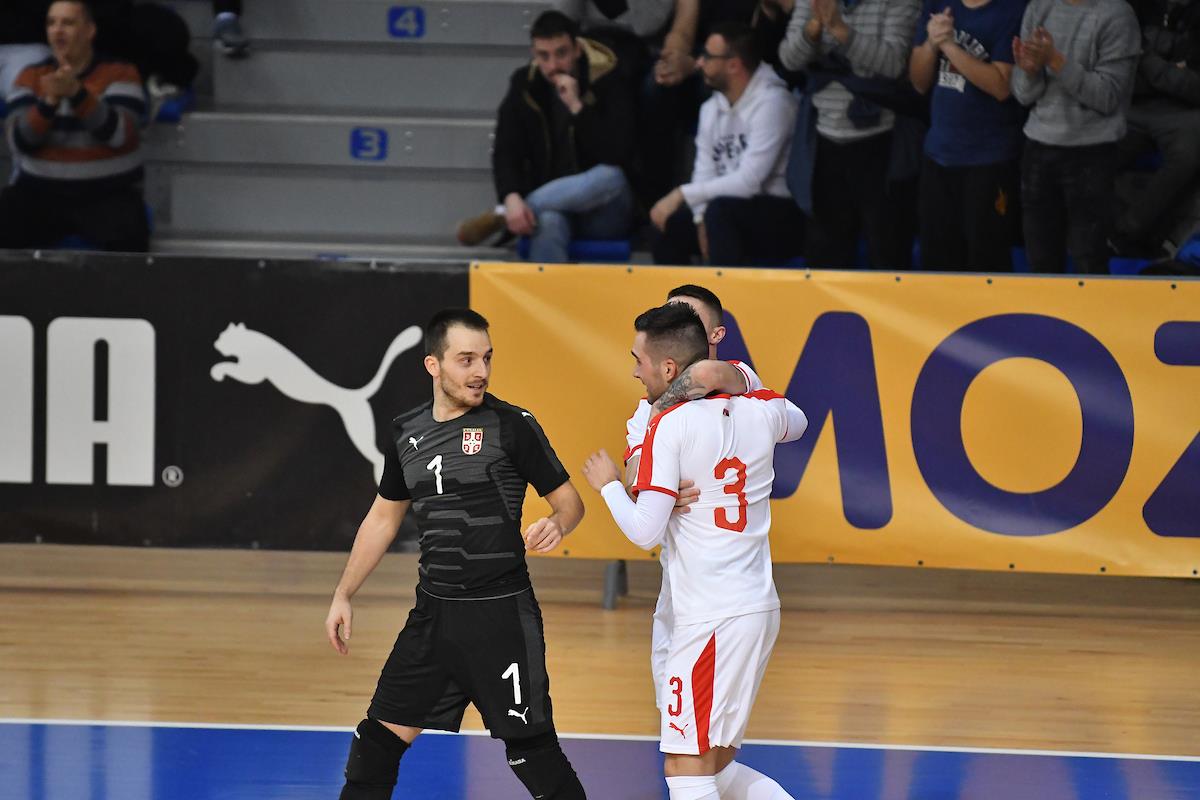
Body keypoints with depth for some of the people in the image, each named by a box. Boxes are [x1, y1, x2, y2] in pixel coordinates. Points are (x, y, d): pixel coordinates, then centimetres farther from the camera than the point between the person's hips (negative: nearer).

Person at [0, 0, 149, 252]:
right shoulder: (31, 77, 8)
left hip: (108, 194, -3)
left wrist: (77, 93, -27)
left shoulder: (119, 73, 1)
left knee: (125, 238, -33)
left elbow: (117, 133, -15)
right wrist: (49, 101, -22)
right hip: (40, 192, 3)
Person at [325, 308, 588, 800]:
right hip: (434, 611, 5)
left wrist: (556, 524, -26)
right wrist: (343, 596, 18)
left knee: (531, 749, -6)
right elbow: (384, 517, 20)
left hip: (501, 612, -5)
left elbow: (568, 500, -2)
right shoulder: (407, 433, 8)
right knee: (381, 736, 8)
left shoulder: (512, 426, -7)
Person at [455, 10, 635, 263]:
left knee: (610, 177, -36)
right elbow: (506, 153, -5)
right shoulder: (525, 86, 2)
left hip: (603, 213, -1)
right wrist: (512, 198, -26)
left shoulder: (609, 84, -6)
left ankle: (498, 217, -28)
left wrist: (577, 107, -24)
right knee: (548, 223, -37)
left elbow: (617, 156, -17)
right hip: (550, 204, 1)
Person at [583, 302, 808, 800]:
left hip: (712, 621, -8)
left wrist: (607, 484, 2)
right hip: (758, 606, 8)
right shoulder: (759, 410, 6)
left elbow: (644, 531, -15)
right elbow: (797, 423, 32)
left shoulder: (670, 427, -13)